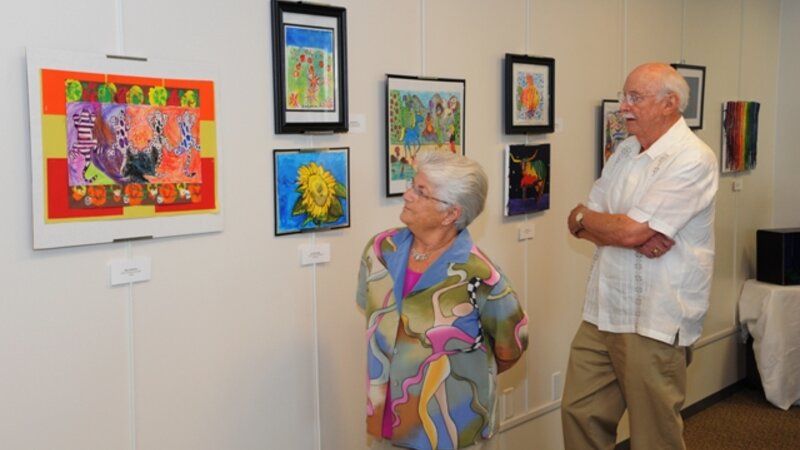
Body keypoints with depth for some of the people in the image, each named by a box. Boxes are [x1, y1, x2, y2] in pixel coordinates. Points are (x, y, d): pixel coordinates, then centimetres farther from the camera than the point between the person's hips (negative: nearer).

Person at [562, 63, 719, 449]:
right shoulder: (624, 152, 11)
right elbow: (583, 224, 6)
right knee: (579, 412, 12)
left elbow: (631, 231, -22)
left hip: (654, 320, -7)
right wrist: (636, 238, -13)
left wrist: (582, 217, -3)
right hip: (603, 311, 7)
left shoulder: (692, 159, -15)